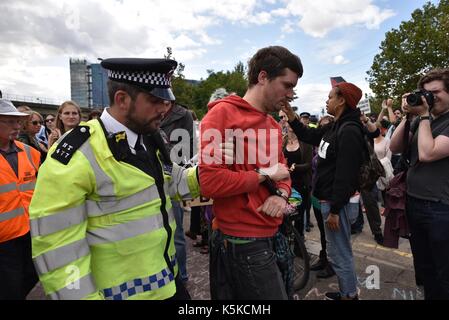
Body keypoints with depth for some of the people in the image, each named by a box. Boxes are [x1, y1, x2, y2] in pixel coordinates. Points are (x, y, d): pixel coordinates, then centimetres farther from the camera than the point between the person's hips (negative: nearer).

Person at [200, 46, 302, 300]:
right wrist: (264, 175, -13)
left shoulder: (273, 124, 12)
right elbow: (211, 182, -25)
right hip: (243, 241, -8)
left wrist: (282, 194, -6)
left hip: (271, 235, 9)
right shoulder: (223, 113, -15)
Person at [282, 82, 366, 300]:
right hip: (331, 199, 10)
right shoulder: (335, 128, 10)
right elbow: (308, 136, 22)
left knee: (339, 254, 3)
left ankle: (349, 295, 21)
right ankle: (348, 292, 38)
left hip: (339, 203, -10)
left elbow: (345, 174, -24)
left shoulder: (349, 131, -20)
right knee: (341, 251, 21)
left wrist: (335, 210, -23)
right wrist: (291, 117, 9)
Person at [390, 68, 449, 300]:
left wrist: (424, 116, -14)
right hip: (413, 203, 7)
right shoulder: (421, 121, 10)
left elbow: (427, 153, -22)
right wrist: (407, 116, -4)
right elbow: (394, 148, 4)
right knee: (423, 269, 20)